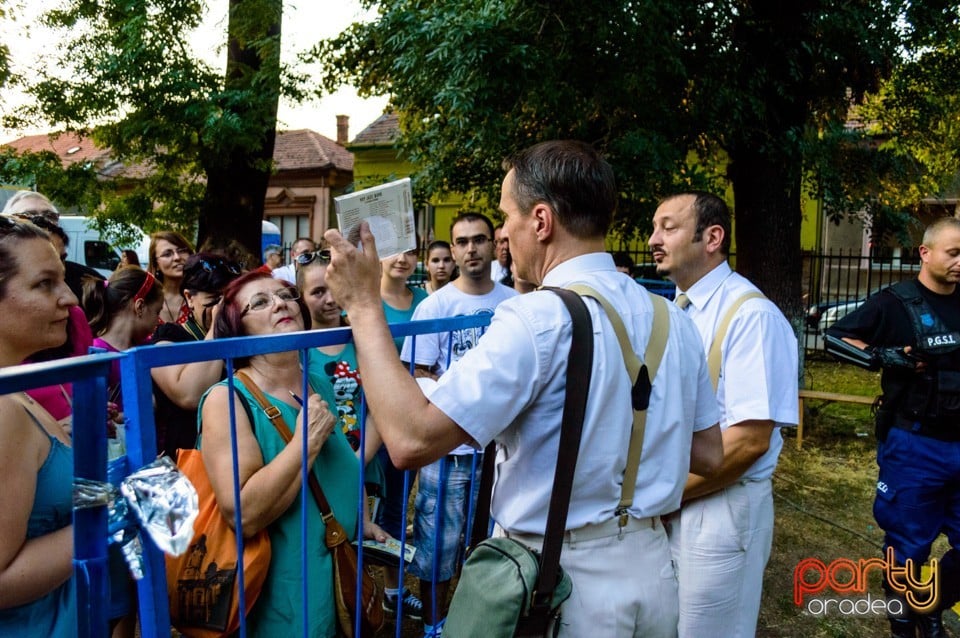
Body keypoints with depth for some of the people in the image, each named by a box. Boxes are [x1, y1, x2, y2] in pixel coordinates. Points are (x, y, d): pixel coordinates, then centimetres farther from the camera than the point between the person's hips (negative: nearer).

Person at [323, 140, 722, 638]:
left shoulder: (539, 318, -23)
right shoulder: (672, 319, -1)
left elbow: (412, 439, -27)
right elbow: (708, 455, 6)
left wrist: (363, 305, -19)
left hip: (562, 581, -7)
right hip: (652, 567, 7)